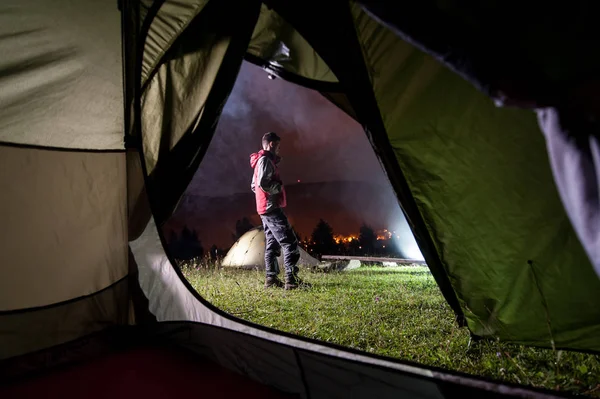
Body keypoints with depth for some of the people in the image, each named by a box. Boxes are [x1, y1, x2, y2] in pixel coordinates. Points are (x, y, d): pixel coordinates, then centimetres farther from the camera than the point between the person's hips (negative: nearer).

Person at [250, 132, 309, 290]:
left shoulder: (262, 160, 21)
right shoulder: (265, 160, -10)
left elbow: (254, 185, 27)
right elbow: (263, 183, -24)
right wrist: (279, 187, -9)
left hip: (265, 209, 11)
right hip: (272, 208, -11)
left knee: (272, 244, 12)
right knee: (290, 242, -11)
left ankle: (271, 278, 14)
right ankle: (291, 279, -14)